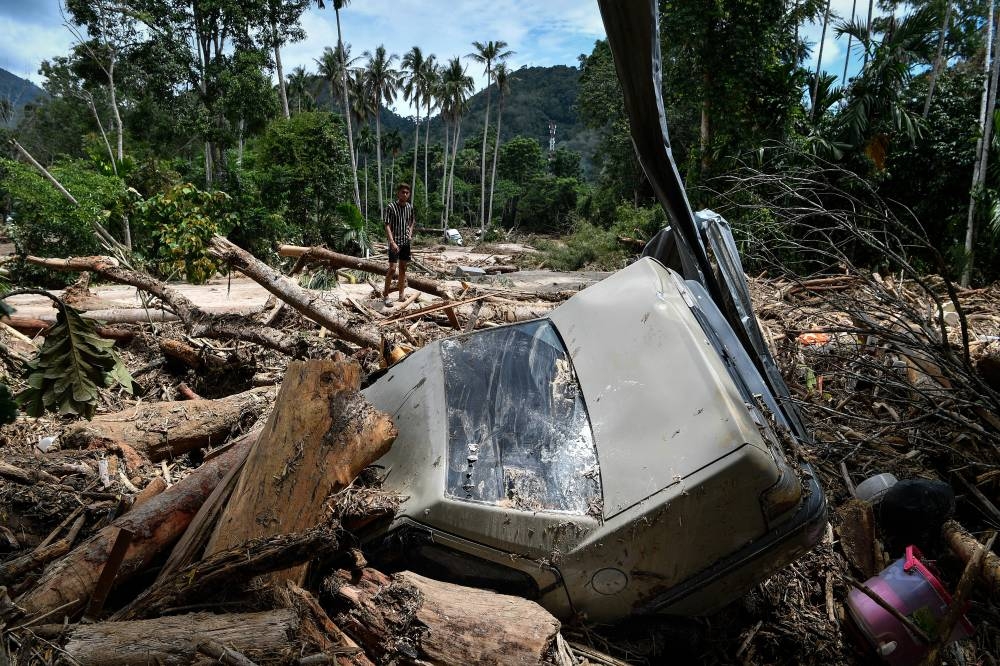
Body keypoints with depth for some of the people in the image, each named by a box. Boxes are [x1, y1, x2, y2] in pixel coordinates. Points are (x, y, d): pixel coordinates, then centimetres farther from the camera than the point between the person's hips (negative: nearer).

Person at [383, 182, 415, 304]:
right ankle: (385, 295, 3)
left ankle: (401, 295, 20)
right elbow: (387, 226, -16)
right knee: (392, 269, -9)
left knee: (403, 268, 11)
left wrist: (410, 231, 6)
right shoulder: (391, 207, -12)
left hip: (406, 242, 6)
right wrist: (392, 242, -26)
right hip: (395, 243, -6)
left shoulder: (410, 207, 5)